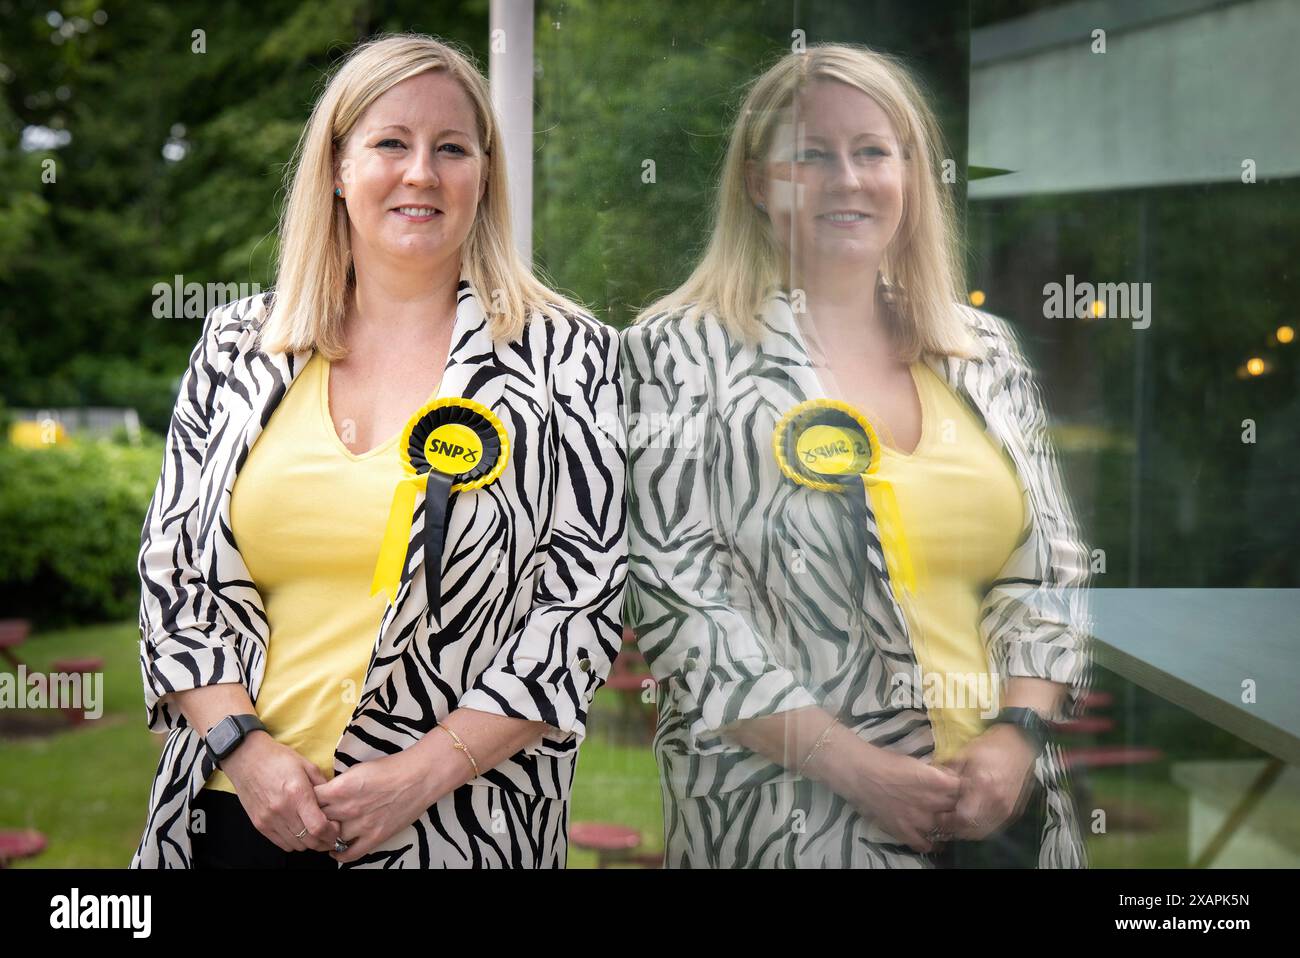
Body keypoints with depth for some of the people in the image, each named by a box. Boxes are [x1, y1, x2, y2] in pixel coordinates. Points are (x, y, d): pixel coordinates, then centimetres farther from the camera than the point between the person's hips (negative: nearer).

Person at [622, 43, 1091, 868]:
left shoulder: (986, 352, 9)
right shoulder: (680, 353, -5)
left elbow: (1052, 567, 9)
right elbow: (674, 597, -12)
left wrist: (1016, 736, -8)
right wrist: (854, 766, -16)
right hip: (789, 819, -4)